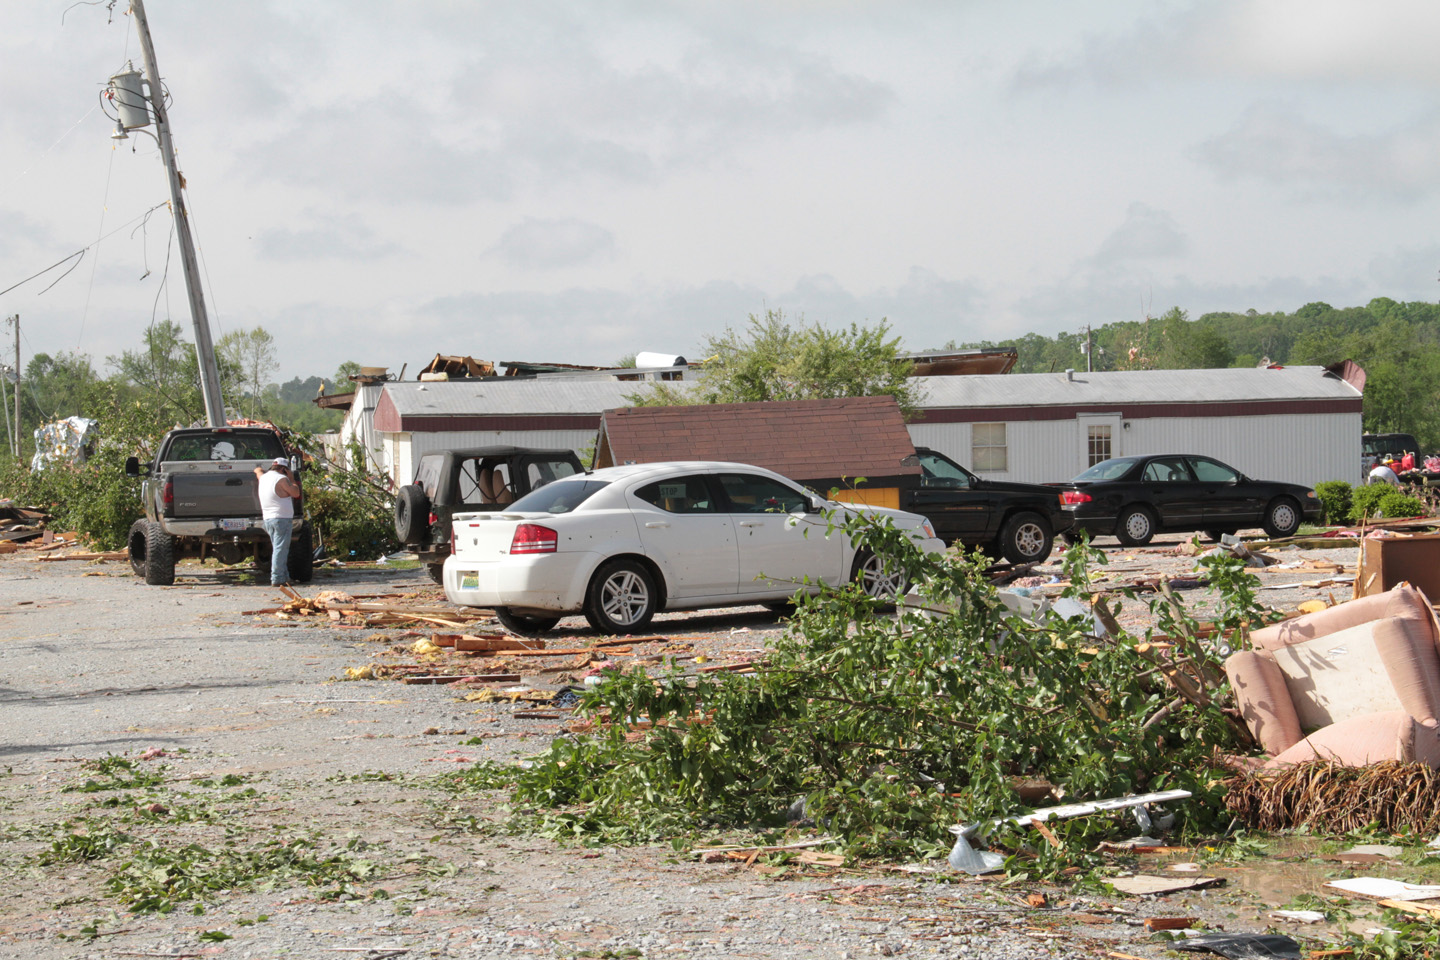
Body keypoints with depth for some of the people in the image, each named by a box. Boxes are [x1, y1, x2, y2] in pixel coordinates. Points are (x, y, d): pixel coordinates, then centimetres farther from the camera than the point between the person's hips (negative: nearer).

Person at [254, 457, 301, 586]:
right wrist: (291, 478, 3)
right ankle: (277, 579, -13)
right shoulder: (282, 479, -11)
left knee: (278, 549, 13)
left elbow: (258, 470, 35)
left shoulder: (264, 477, 13)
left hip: (268, 518, 9)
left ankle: (285, 577, 14)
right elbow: (296, 493, -6)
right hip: (282, 518, -9)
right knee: (280, 549, -9)